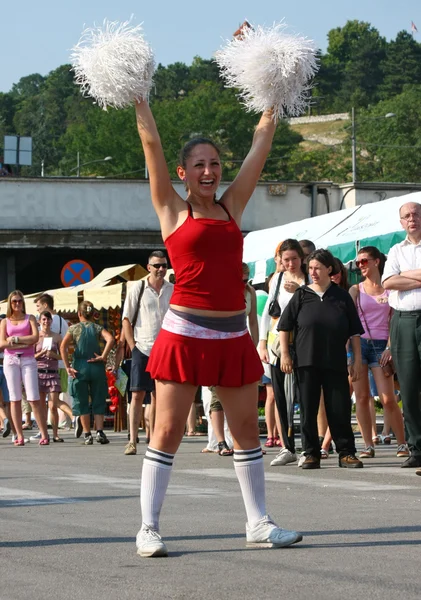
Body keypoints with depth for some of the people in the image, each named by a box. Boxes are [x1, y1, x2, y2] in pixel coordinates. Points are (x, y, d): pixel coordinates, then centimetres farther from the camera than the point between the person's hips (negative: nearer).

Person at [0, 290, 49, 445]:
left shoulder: (30, 319, 10)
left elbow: (35, 338, -5)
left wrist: (15, 339, -6)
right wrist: (25, 342, -7)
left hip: (28, 360, -1)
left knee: (34, 399, -9)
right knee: (15, 399, -1)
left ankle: (44, 435, -7)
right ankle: (19, 437, 0)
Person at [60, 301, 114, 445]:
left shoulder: (74, 328, 4)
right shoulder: (97, 328, 5)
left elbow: (63, 346, -9)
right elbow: (110, 339, -14)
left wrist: (67, 367, -8)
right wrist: (103, 356, -9)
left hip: (80, 367, -1)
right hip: (96, 367, 1)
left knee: (82, 403, 7)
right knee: (98, 401, 8)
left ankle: (87, 435, 5)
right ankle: (100, 432, -3)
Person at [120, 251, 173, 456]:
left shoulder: (173, 291, 6)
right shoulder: (138, 288, 0)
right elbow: (126, 320, 2)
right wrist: (132, 345, -5)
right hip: (142, 349, -3)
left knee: (157, 395, 8)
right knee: (137, 394, -7)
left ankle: (151, 436, 16)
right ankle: (132, 441, -7)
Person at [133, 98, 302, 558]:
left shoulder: (232, 207, 12)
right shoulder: (173, 210, 2)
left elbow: (261, 142, 15)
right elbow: (151, 143, -1)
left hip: (233, 336, 5)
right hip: (185, 334, -4)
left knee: (246, 429, 8)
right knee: (168, 430, -2)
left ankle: (258, 523, 16)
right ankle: (148, 528, 2)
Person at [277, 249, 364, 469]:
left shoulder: (342, 297, 5)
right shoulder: (301, 296, 4)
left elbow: (354, 332, 8)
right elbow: (284, 327, 6)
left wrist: (357, 359, 4)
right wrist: (284, 353, -2)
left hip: (335, 363, 0)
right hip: (306, 362, 0)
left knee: (340, 409, 0)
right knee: (308, 410, 2)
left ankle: (346, 452, 8)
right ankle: (311, 453, 9)